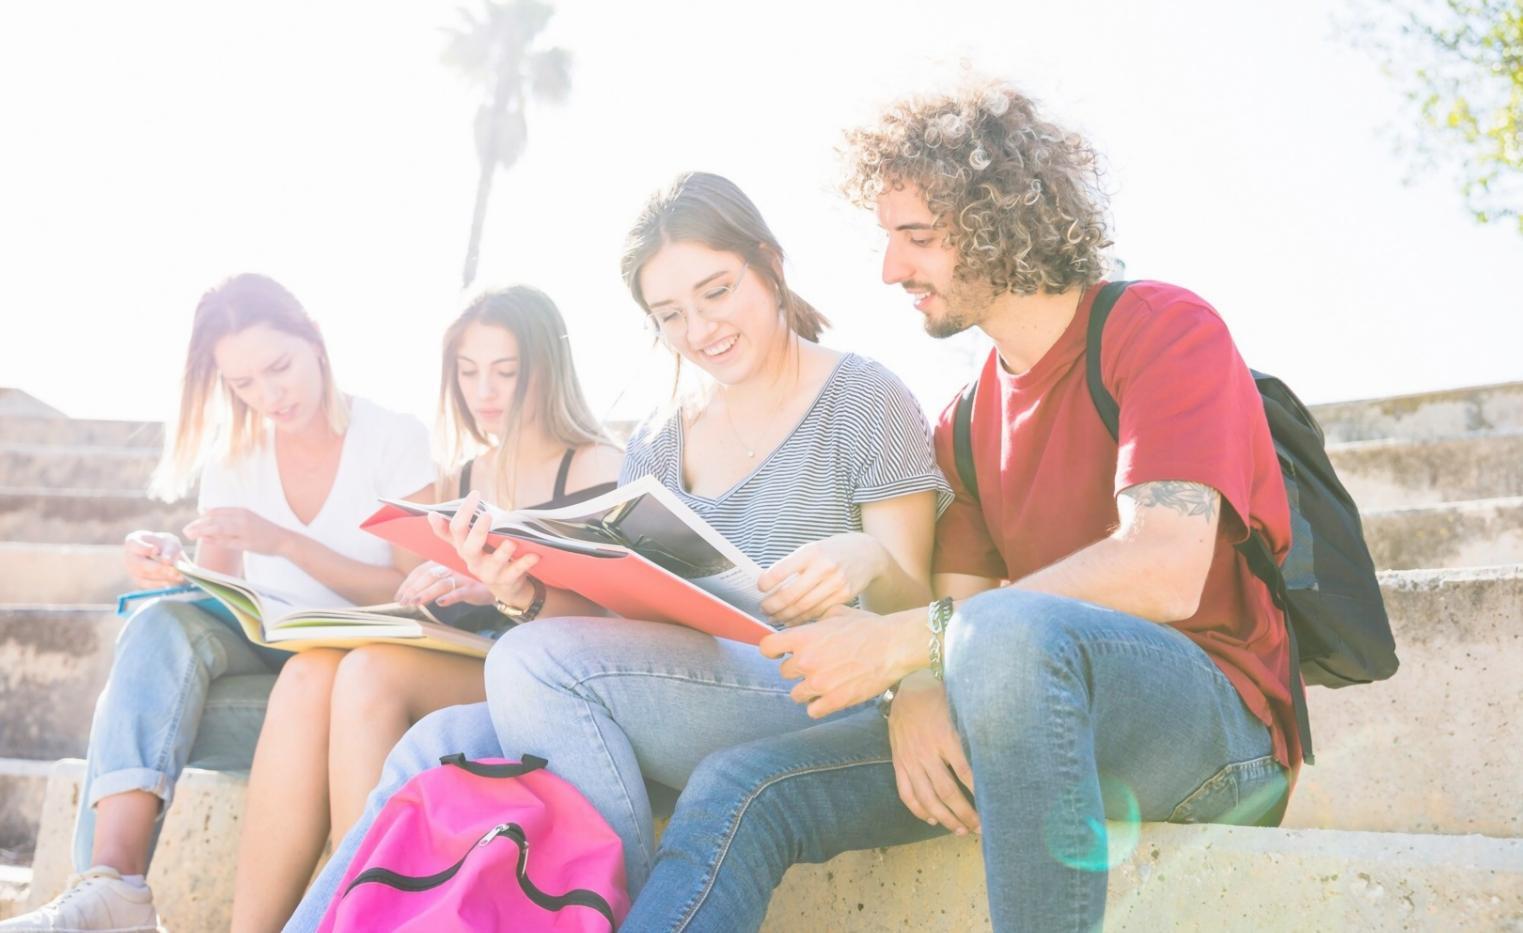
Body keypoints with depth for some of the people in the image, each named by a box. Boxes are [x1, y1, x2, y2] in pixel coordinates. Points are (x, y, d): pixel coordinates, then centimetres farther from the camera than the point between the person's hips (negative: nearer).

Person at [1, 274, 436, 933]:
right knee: (163, 624, -30)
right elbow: (217, 595, 9)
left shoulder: (396, 440, -2)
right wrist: (169, 567, -16)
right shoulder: (233, 457, 10)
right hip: (261, 656, 4)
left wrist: (284, 542, -19)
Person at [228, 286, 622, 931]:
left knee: (373, 673, -31)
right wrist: (417, 598, -1)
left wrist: (511, 589, -27)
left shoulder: (597, 468, 5)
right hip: (454, 667, 5)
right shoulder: (462, 480, 23)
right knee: (309, 674, -25)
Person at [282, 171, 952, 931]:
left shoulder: (864, 400, 2)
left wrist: (869, 562, -26)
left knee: (536, 661, -27)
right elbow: (622, 612, 10)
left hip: (819, 700, -5)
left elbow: (911, 608, -2)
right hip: (682, 698, 5)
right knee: (438, 746, -19)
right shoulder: (656, 447, 17)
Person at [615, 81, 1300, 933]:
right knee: (744, 789, -10)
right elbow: (956, 598, 8)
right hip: (1034, 706, 7)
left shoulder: (1164, 330, -7)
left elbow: (1164, 574, -22)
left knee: (1007, 630, -39)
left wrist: (902, 639, -21)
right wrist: (918, 691, -18)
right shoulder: (968, 418, 16)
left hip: (1218, 719, -6)